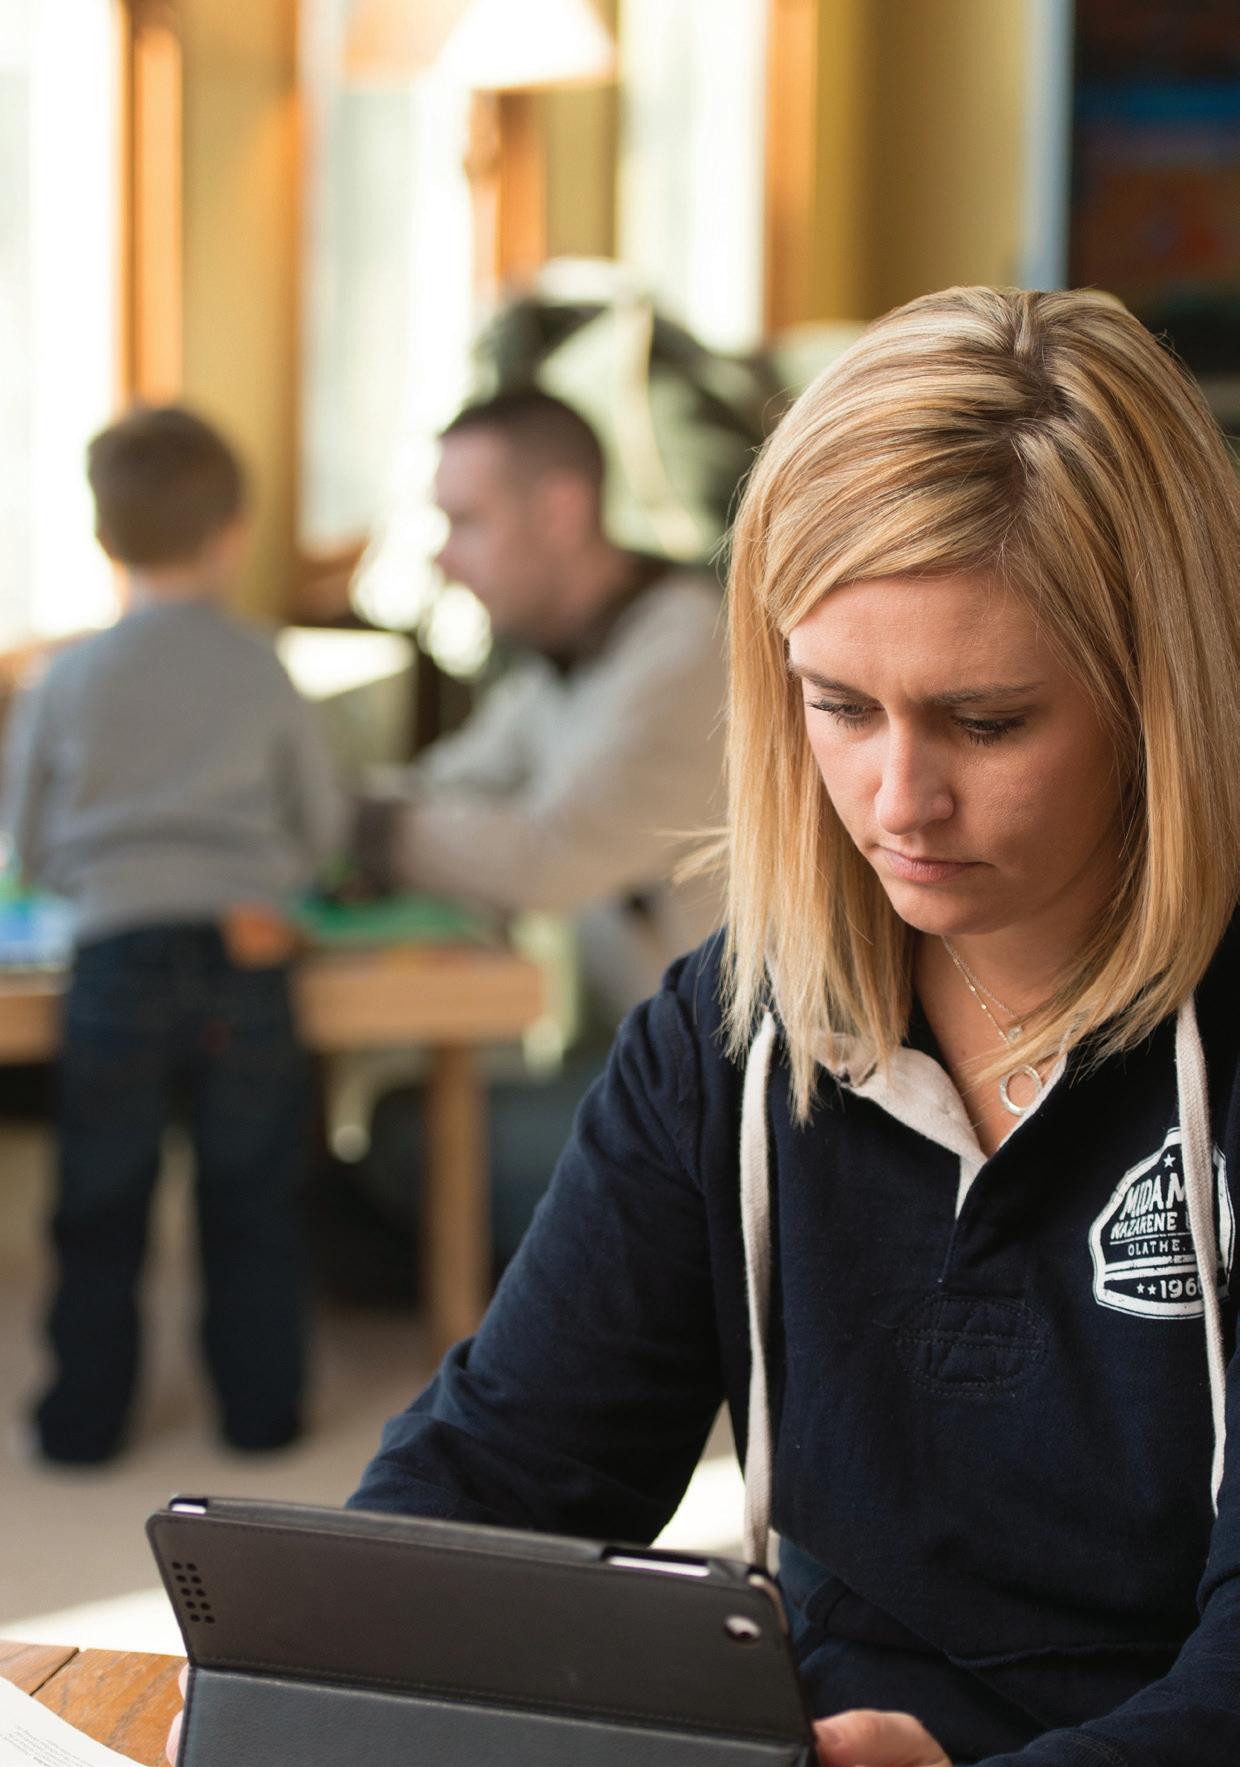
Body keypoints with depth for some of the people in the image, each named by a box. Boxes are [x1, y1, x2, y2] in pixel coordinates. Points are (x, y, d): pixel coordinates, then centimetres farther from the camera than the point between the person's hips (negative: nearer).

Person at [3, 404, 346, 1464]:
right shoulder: (261, 671, 0)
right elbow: (322, 827, 10)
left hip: (117, 962, 0)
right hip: (245, 965, 0)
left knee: (101, 1214, 11)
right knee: (252, 1206, 12)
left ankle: (86, 1415, 18)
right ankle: (260, 1406, 19)